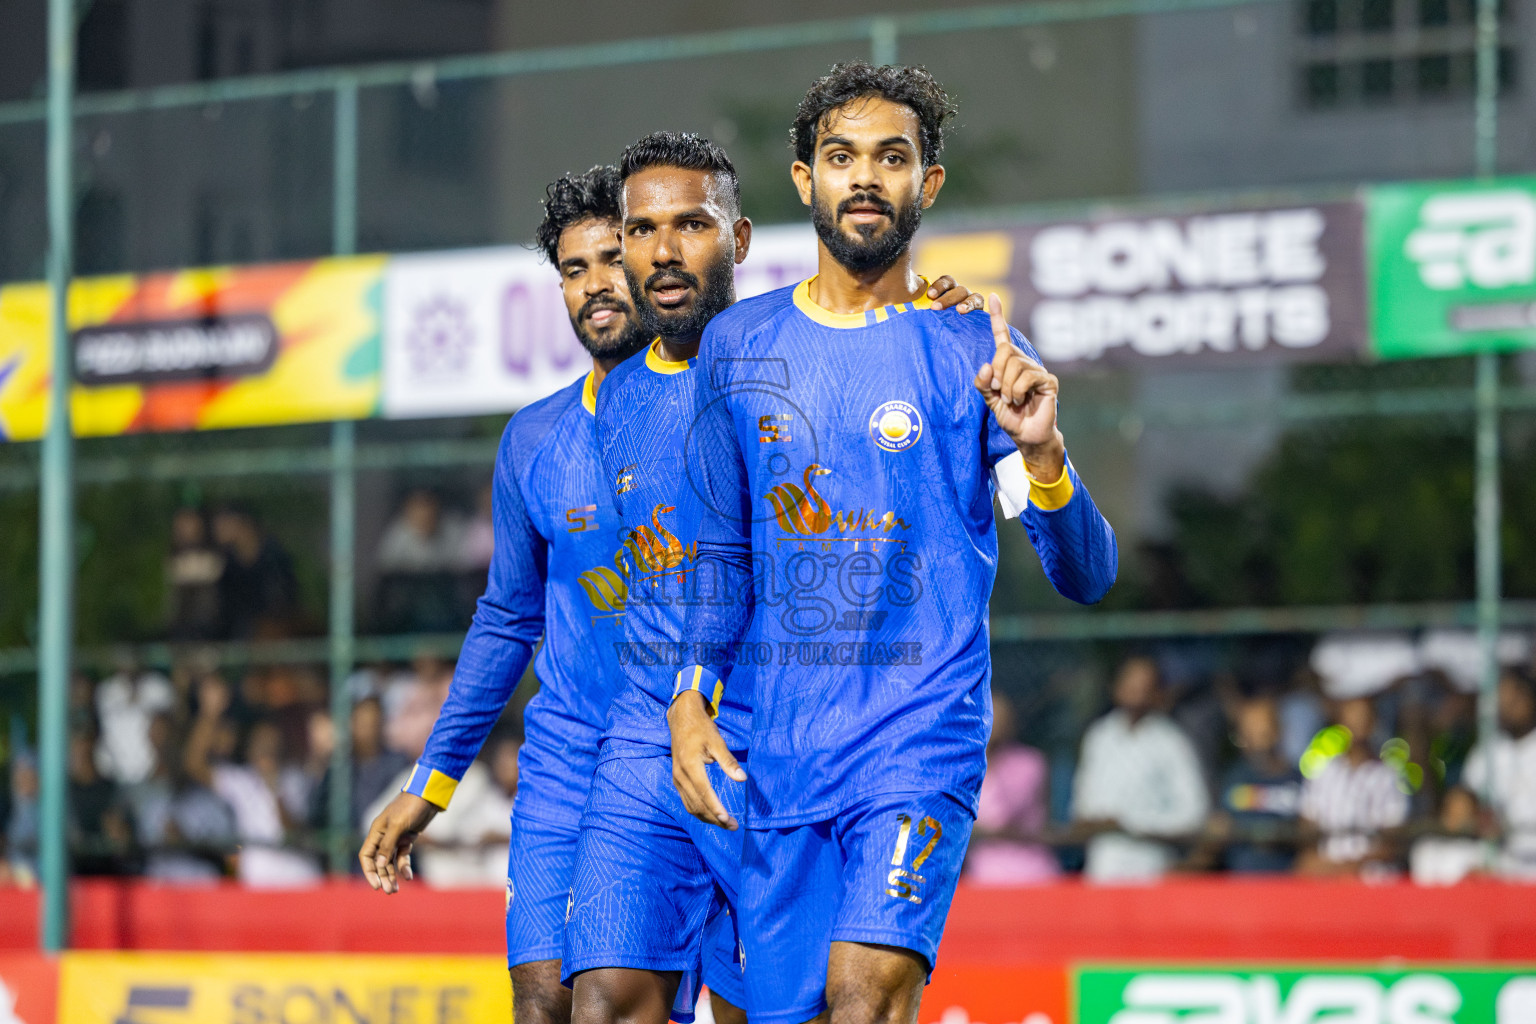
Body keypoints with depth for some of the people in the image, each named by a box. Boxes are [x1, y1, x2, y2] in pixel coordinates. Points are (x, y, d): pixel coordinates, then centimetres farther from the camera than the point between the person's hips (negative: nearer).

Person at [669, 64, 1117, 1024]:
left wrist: (1041, 451, -24)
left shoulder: (976, 357, -1)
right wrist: (692, 698, 8)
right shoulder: (738, 344, 10)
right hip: (779, 746, 4)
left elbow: (1086, 577, -6)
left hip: (919, 735, -4)